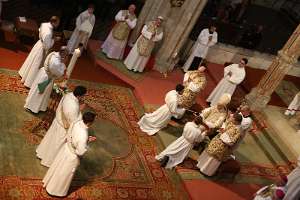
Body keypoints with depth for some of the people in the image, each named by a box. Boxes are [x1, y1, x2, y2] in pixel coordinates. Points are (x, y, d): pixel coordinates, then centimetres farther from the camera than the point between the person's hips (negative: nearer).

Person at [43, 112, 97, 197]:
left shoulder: (77, 122, -20)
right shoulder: (83, 136, -40)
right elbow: (80, 152, -28)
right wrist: (88, 141, -14)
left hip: (66, 147, 7)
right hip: (72, 156, -7)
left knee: (57, 166, 31)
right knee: (64, 174, 22)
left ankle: (48, 182, 58)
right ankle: (55, 190, 47)